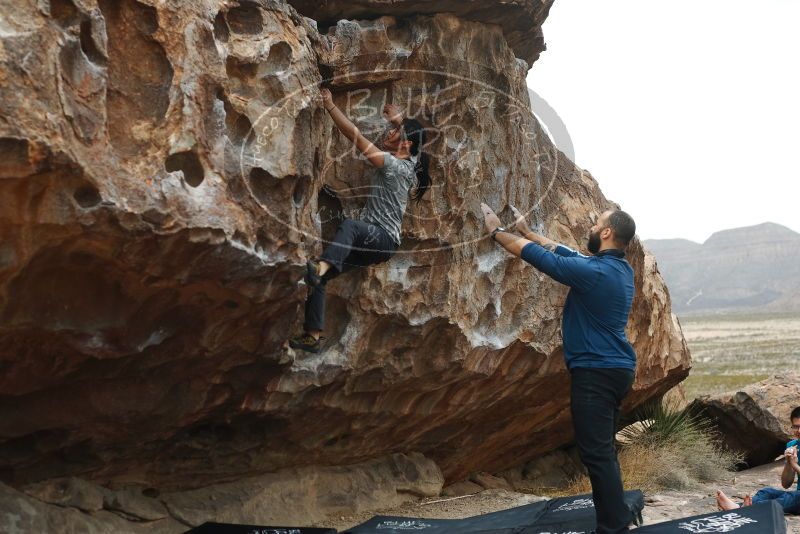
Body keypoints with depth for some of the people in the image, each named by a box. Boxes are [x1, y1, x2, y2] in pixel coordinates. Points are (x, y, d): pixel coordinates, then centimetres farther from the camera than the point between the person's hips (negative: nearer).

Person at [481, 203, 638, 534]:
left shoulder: (593, 271, -19)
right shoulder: (620, 268, 9)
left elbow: (537, 256, -11)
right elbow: (566, 253, 20)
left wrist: (497, 231, 3)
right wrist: (527, 231, 27)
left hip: (596, 372, -10)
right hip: (617, 369, 10)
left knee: (596, 452, -7)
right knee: (602, 450, 17)